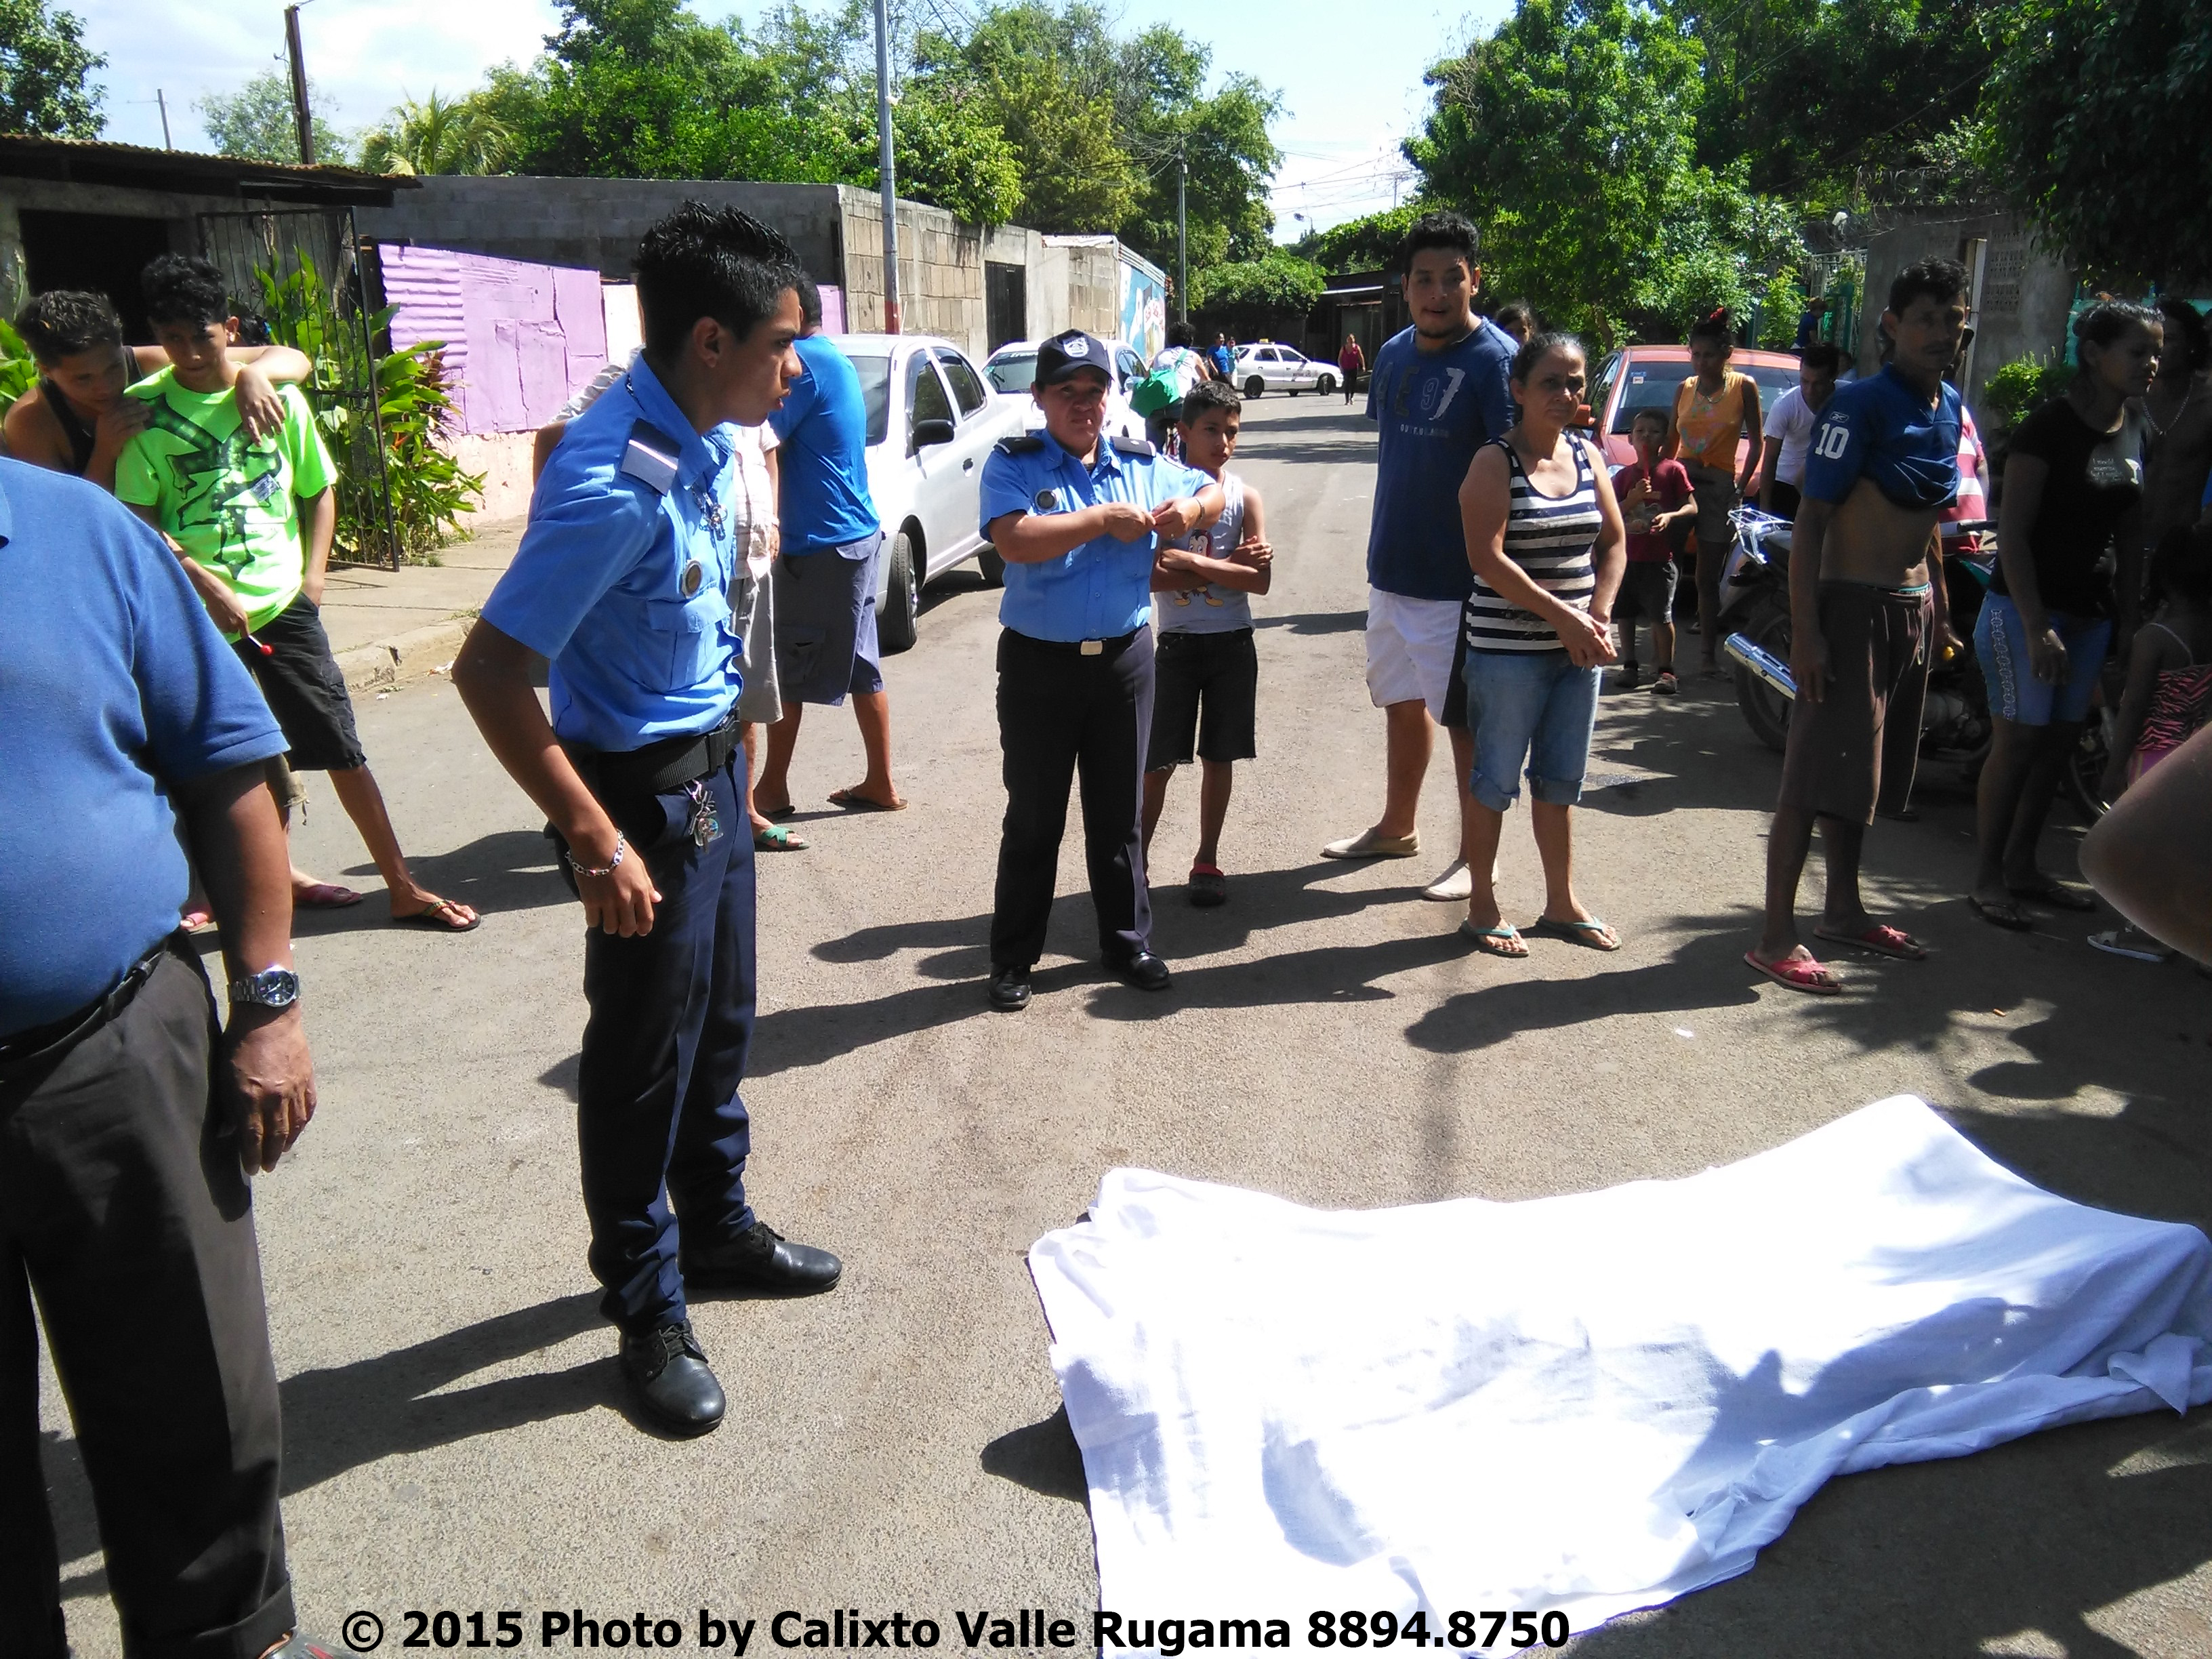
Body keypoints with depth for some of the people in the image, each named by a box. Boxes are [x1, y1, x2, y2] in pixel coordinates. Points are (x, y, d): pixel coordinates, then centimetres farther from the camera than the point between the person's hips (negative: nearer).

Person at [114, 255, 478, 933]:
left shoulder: (278, 397, 2)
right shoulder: (145, 410, -3)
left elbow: (319, 491, 12)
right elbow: (139, 522, -5)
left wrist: (313, 577, 1)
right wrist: (210, 586, -15)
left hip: (283, 603, 1)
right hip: (198, 614, -1)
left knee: (342, 747, 0)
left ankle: (403, 887, 7)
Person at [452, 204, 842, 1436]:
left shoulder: (710, 438, 0)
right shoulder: (617, 482, -27)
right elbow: (490, 670, -28)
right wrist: (596, 843, -25)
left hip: (713, 766, 9)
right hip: (645, 788, -9)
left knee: (722, 1020, 21)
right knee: (645, 1054, 6)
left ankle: (716, 1228, 43)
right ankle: (649, 1311, 24)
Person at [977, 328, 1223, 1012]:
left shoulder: (1143, 464, 6)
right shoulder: (1012, 464, -6)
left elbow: (1213, 493, 19)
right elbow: (1014, 540, -23)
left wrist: (1191, 507, -4)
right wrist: (1102, 519, -20)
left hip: (1125, 660, 3)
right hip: (1038, 664, -3)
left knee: (1119, 813, 14)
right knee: (1033, 819, 6)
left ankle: (1127, 941, 29)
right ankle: (1013, 958, 19)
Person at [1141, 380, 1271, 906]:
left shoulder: (1244, 497, -1)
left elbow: (1261, 579, -11)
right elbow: (1150, 574, -14)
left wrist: (1192, 562, -21)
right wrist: (1226, 566, -17)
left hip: (1232, 644, 2)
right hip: (1177, 643, -1)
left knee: (1219, 757, 9)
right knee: (1160, 760, 2)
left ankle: (1207, 861, 21)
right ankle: (1138, 854, 17)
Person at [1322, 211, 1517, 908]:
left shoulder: (1494, 360, -16)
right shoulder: (1395, 354, 7)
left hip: (1456, 580, -7)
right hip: (1392, 567, 8)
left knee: (1465, 717, 3)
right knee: (1403, 702, 20)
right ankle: (1396, 827, 36)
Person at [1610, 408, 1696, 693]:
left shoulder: (1673, 470, 0)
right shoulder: (1624, 475, 10)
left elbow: (1692, 507, -2)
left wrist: (1670, 516, -21)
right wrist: (1633, 499, -15)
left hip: (1659, 557, -4)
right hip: (1626, 556, 4)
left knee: (1662, 615, -5)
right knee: (1625, 614, 8)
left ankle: (1665, 670, 2)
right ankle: (1630, 666, 19)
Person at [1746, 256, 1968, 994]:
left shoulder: (1949, 407, 11)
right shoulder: (1862, 403, -13)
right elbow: (1810, 519, -17)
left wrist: (1939, 604, 18)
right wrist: (1805, 630, -23)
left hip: (1912, 608, 8)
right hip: (1853, 607, -8)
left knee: (1864, 768, 17)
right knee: (1816, 774, -8)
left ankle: (1844, 911, 31)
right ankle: (1776, 938, -2)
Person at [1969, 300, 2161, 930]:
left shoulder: (2138, 435, 9)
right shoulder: (2049, 427, -12)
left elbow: (2132, 538, 14)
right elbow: (2013, 532, -16)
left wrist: (2130, 623, 9)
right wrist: (2037, 627, -21)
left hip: (2090, 612, 7)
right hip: (2024, 608, -7)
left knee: (2060, 741, 11)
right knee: (2018, 742, -5)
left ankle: (2021, 866, 23)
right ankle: (1987, 878, 5)